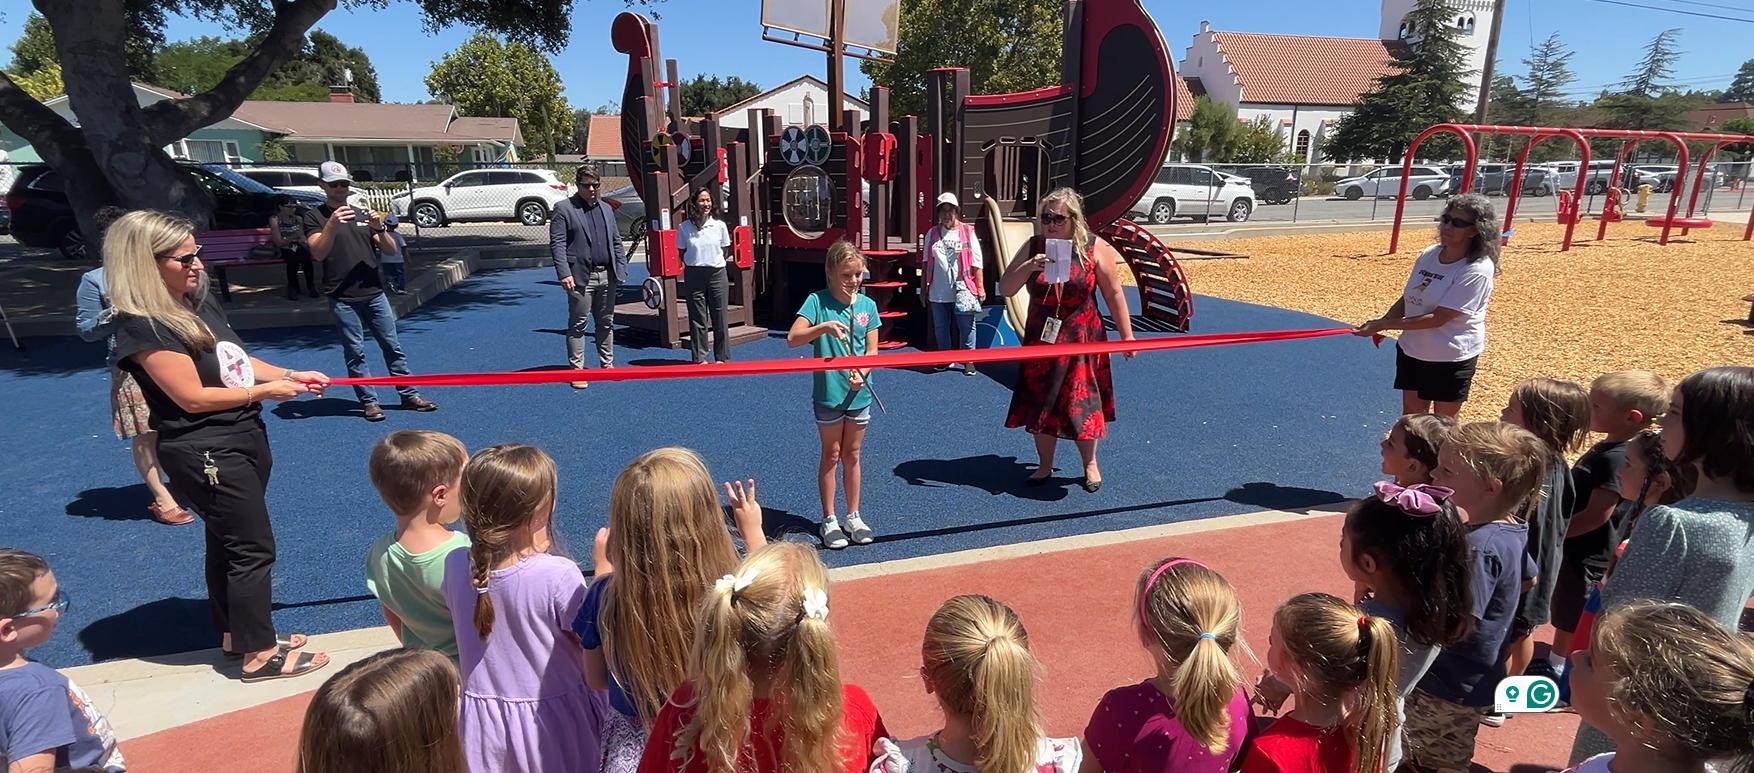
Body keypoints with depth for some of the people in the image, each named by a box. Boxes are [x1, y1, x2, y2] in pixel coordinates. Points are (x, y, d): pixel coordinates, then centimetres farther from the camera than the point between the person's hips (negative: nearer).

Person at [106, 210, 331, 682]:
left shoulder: (201, 303, 7)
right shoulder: (142, 327, -19)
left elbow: (237, 361, 18)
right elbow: (194, 397, -21)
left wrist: (289, 375, 4)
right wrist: (265, 391, -14)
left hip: (244, 439, 9)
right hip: (204, 454, -9)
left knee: (229, 541, 19)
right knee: (253, 547, -3)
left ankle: (235, 633, 35)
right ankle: (260, 654, 11)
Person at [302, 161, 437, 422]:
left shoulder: (363, 214, 12)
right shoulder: (314, 216, 1)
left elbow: (391, 250, 7)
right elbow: (318, 253, -13)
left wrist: (379, 228, -12)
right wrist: (332, 225, -28)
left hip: (375, 294, 3)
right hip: (342, 299, -3)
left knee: (393, 346, 6)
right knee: (355, 352, 1)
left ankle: (409, 394, 12)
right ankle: (369, 401, 8)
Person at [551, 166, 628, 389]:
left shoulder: (607, 209, 16)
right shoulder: (564, 209, -2)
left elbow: (616, 241, 18)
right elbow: (556, 244, -8)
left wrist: (621, 268, 8)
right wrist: (564, 273, -17)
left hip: (607, 276, 5)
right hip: (581, 277, -5)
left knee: (606, 323, 13)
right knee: (578, 325, 0)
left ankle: (607, 365, 24)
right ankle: (577, 370, 7)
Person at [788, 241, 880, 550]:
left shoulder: (868, 305, 1)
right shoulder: (818, 301, -10)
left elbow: (872, 350, 0)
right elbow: (792, 338, -20)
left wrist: (861, 373, -19)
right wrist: (823, 327, -35)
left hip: (859, 393, 3)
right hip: (828, 393, -3)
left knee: (852, 455, 14)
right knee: (831, 455, 9)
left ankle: (853, 516, 27)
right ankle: (829, 520, 21)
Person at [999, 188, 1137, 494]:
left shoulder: (1095, 249, -9)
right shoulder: (1032, 248, -2)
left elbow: (1114, 294, -3)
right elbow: (1005, 290, -5)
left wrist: (1127, 335, -2)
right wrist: (1028, 267, -22)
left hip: (1082, 341, -2)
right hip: (1041, 342, 3)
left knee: (1082, 404, 6)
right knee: (1040, 404, 9)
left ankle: (1090, 465, 29)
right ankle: (1045, 466, 28)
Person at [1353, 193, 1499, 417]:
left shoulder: (1476, 270, -21)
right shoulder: (1429, 255, -1)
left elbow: (1437, 318, -26)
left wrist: (1384, 325, -28)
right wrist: (1383, 320, -11)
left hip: (1451, 359, -6)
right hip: (1412, 351, 6)